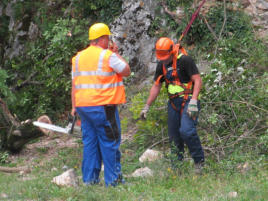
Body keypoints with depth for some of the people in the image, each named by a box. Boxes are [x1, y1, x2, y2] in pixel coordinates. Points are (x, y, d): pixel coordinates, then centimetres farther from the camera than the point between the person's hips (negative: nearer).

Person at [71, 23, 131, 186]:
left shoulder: (78, 57, 12)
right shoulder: (108, 56, -8)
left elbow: (74, 84, 13)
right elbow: (127, 71, 2)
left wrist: (74, 106, 16)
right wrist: (117, 54, 11)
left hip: (83, 105, 6)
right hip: (103, 106, -6)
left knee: (89, 142, 10)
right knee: (110, 143, 1)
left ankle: (89, 179, 11)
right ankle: (113, 179, 2)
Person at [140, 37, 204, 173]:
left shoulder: (185, 60, -12)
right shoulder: (162, 65, 10)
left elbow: (197, 80, -14)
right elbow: (156, 86, 19)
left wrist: (193, 102, -22)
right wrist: (147, 106, 17)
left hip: (188, 101, -7)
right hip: (173, 103, 7)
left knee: (186, 131, -24)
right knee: (173, 136, 4)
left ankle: (199, 161, -12)